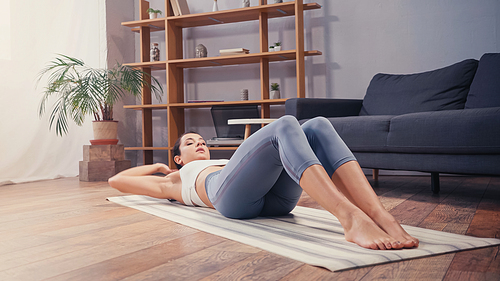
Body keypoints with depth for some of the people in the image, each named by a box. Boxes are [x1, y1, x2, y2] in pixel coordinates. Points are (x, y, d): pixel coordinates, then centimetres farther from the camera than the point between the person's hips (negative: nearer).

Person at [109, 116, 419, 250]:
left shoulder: (219, 162, 45)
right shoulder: (174, 180, 35)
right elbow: (116, 180, 38)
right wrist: (156, 166, 46)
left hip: (275, 198, 6)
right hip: (231, 196, -5)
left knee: (319, 126, -19)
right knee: (285, 125, -28)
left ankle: (381, 216, -40)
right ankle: (351, 219, -51)